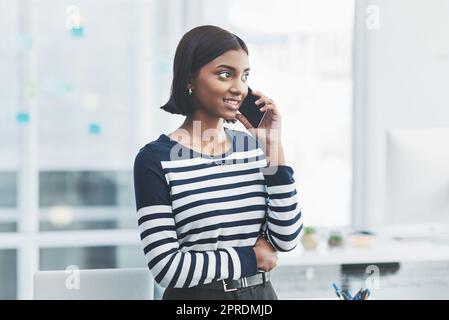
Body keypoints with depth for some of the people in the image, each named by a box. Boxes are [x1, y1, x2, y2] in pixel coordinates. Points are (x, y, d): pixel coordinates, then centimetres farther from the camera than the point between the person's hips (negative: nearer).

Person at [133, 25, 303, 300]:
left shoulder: (253, 147, 0)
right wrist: (251, 257, -11)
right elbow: (166, 267, -19)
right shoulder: (156, 159, -14)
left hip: (260, 293, 4)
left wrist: (273, 146, -11)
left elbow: (287, 240, -7)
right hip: (195, 296, -4)